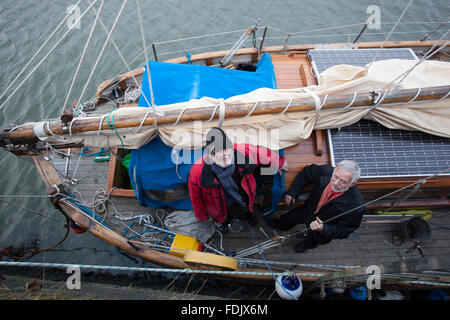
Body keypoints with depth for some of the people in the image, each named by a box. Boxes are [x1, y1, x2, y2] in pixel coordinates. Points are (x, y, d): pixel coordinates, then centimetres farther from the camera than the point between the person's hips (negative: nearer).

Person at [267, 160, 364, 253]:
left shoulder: (356, 206, -40)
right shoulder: (326, 171, -31)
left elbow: (342, 231, -25)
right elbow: (307, 172, -8)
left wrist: (323, 228, -43)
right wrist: (292, 192, -9)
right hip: (309, 209, 3)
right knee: (288, 218, 15)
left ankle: (308, 243, 26)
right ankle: (281, 224, 56)